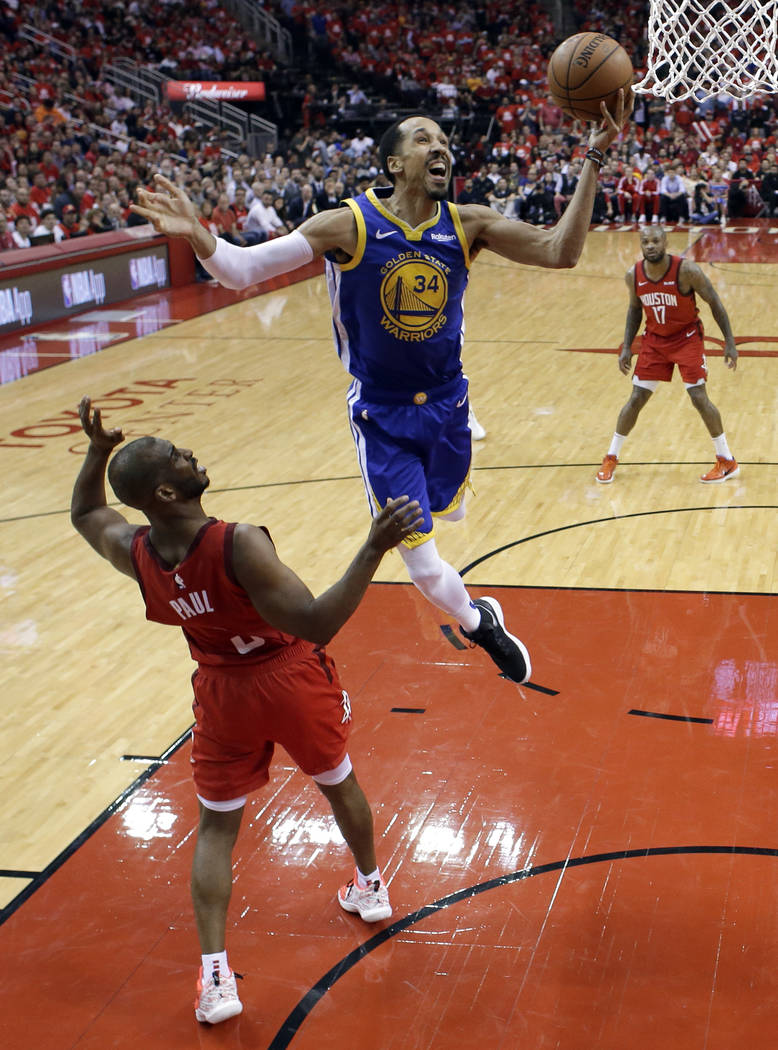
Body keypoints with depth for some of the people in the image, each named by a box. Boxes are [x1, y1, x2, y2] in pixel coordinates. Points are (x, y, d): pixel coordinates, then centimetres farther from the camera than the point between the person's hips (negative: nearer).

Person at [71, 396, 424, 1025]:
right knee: (339, 783, 27)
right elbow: (317, 624, -38)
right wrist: (373, 551, -43)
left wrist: (98, 450, 0)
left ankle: (214, 975, 7)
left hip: (224, 693, 3)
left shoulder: (133, 552, -16)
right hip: (292, 679, -3)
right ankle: (370, 887, 51)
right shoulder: (238, 547, -35)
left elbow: (85, 514, 8)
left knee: (216, 826, 16)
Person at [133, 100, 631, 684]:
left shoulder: (468, 225, -10)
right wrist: (198, 236, -42)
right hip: (381, 415, -4)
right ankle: (479, 623, 25)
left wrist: (594, 160, -26)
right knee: (425, 570, -7)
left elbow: (560, 252, -17)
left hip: (447, 404, 4)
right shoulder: (350, 226, -20)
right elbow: (240, 270, -21)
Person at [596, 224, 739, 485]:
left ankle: (727, 462, 3)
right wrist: (627, 347, 3)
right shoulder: (634, 275, -11)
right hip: (654, 339, 3)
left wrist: (729, 342, -14)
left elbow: (715, 303, -13)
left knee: (699, 398, -10)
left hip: (687, 337, -3)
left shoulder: (686, 270, -23)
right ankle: (610, 459, 16)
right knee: (636, 399, 2)